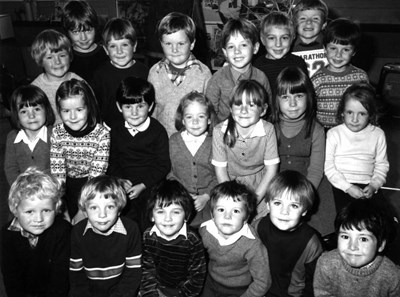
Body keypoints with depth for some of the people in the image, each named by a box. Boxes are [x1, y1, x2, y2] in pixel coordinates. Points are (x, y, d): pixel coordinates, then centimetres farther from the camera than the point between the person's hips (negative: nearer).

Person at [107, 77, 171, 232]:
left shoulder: (158, 131, -9)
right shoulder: (116, 130, 3)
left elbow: (163, 165, -8)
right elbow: (112, 160, 9)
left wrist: (142, 185, -15)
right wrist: (120, 180, -8)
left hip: (150, 186, -3)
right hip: (124, 186, 3)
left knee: (149, 226, -2)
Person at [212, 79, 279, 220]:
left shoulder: (268, 130, -17)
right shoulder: (220, 131, -17)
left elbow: (271, 168, -11)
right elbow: (220, 169, -10)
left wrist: (255, 199, -16)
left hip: (260, 183, 0)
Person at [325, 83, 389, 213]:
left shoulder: (378, 134, 3)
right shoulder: (334, 133, -4)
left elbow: (382, 164, 9)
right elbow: (328, 166, -6)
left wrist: (374, 185, -8)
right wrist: (348, 187, -14)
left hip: (367, 185, 2)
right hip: (342, 185, -2)